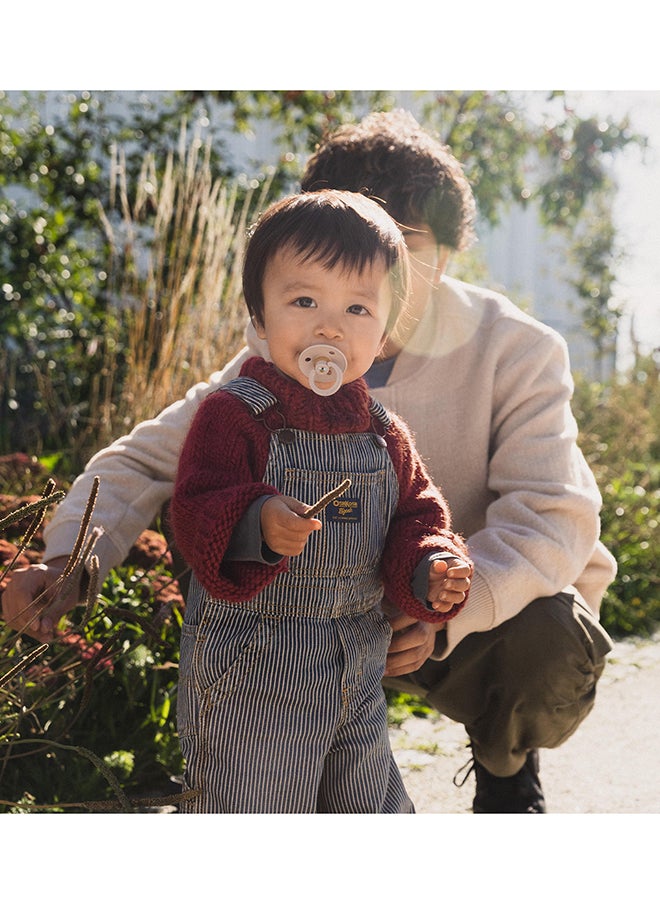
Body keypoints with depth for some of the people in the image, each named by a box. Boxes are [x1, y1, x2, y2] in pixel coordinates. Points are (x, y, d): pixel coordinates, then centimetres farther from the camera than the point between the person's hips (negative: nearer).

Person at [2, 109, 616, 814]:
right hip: (354, 608, 2)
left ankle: (505, 767, 2)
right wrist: (69, 558, -29)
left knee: (553, 644, -34)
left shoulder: (513, 349, -19)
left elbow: (552, 517, -27)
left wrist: (447, 612, -45)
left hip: (504, 594, -2)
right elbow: (149, 457, -9)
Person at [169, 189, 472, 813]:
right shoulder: (233, 416, -12)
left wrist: (430, 570, -8)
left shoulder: (383, 434, 7)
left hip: (359, 679, 6)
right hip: (250, 682, -6)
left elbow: (416, 516, 13)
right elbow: (195, 516, -20)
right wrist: (256, 524, -40)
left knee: (372, 810, 22)